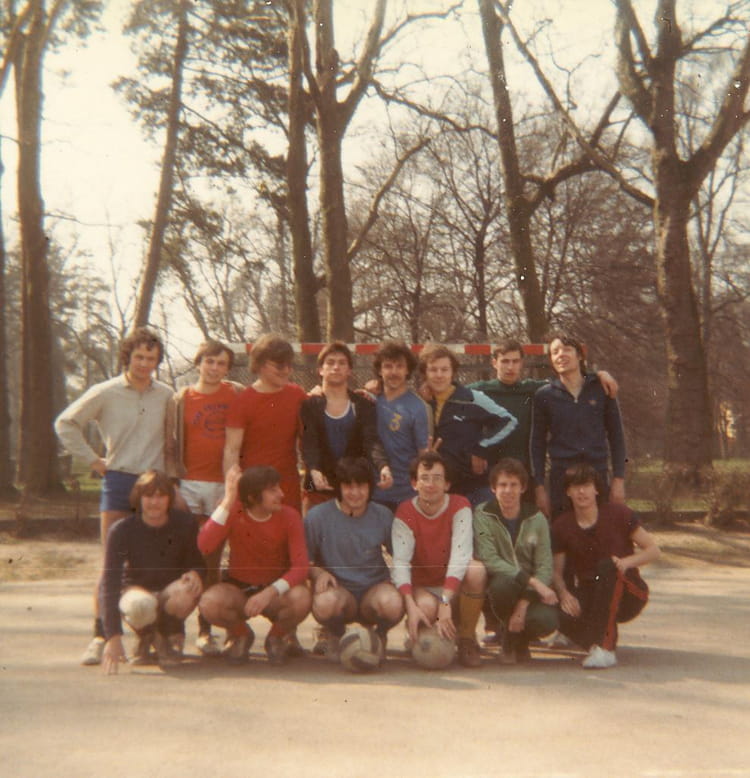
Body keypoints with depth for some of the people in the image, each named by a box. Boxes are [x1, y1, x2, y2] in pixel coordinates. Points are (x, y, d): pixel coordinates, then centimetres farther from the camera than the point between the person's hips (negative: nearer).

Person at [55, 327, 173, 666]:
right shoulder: (105, 393, 0)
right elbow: (65, 424, 5)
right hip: (118, 482, -2)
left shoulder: (166, 396, 6)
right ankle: (100, 635, -1)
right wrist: (92, 460, 1)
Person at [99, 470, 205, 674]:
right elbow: (109, 583, -24)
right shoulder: (121, 530, -19)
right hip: (136, 589, -1)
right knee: (140, 606, -39)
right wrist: (113, 637, -34)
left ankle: (170, 634, 1)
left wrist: (195, 574, -32)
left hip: (170, 591, 2)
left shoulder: (185, 524, -12)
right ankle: (147, 636, 2)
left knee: (186, 591, -36)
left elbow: (197, 564, -3)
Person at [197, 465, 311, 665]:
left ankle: (278, 636, 3)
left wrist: (270, 592, -34)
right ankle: (240, 634, 5)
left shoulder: (289, 516, -12)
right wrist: (227, 501, -32)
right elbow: (204, 546, -29)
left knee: (301, 599, -34)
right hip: (238, 588, 0)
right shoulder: (233, 511, -12)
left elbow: (300, 567, -19)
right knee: (210, 603, -33)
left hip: (276, 592, 0)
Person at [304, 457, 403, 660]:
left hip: (374, 587, 1)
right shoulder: (318, 516, -6)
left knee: (393, 603, -34)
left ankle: (380, 635, 6)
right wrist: (318, 573, -21)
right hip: (338, 589, -1)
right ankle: (334, 635, 4)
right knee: (324, 603, -37)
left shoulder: (383, 516, -1)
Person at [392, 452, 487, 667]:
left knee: (476, 569, -31)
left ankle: (467, 638, -11)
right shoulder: (405, 514, -10)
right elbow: (400, 563, -21)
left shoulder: (459, 506, -12)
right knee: (426, 607, -36)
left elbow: (461, 554, -25)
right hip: (422, 589, -1)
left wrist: (446, 602, -37)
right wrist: (411, 606, -37)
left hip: (454, 588, 1)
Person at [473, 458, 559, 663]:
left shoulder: (536, 518, 0)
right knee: (503, 583, -36)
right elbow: (488, 560, -19)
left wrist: (524, 602, -21)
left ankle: (521, 640, 11)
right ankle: (509, 639, -4)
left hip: (531, 592, 2)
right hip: (498, 586, -1)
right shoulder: (482, 515, -7)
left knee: (547, 620, -29)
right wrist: (531, 581, -28)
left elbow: (545, 567, -6)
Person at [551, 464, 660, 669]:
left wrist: (627, 562, -25)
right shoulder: (562, 526, -1)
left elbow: (654, 550, -6)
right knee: (561, 615, -33)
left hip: (628, 595, -1)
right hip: (588, 595, 1)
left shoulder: (617, 514, -7)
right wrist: (564, 594, -22)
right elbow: (556, 571, -2)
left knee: (607, 566, -36)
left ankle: (604, 648, -32)